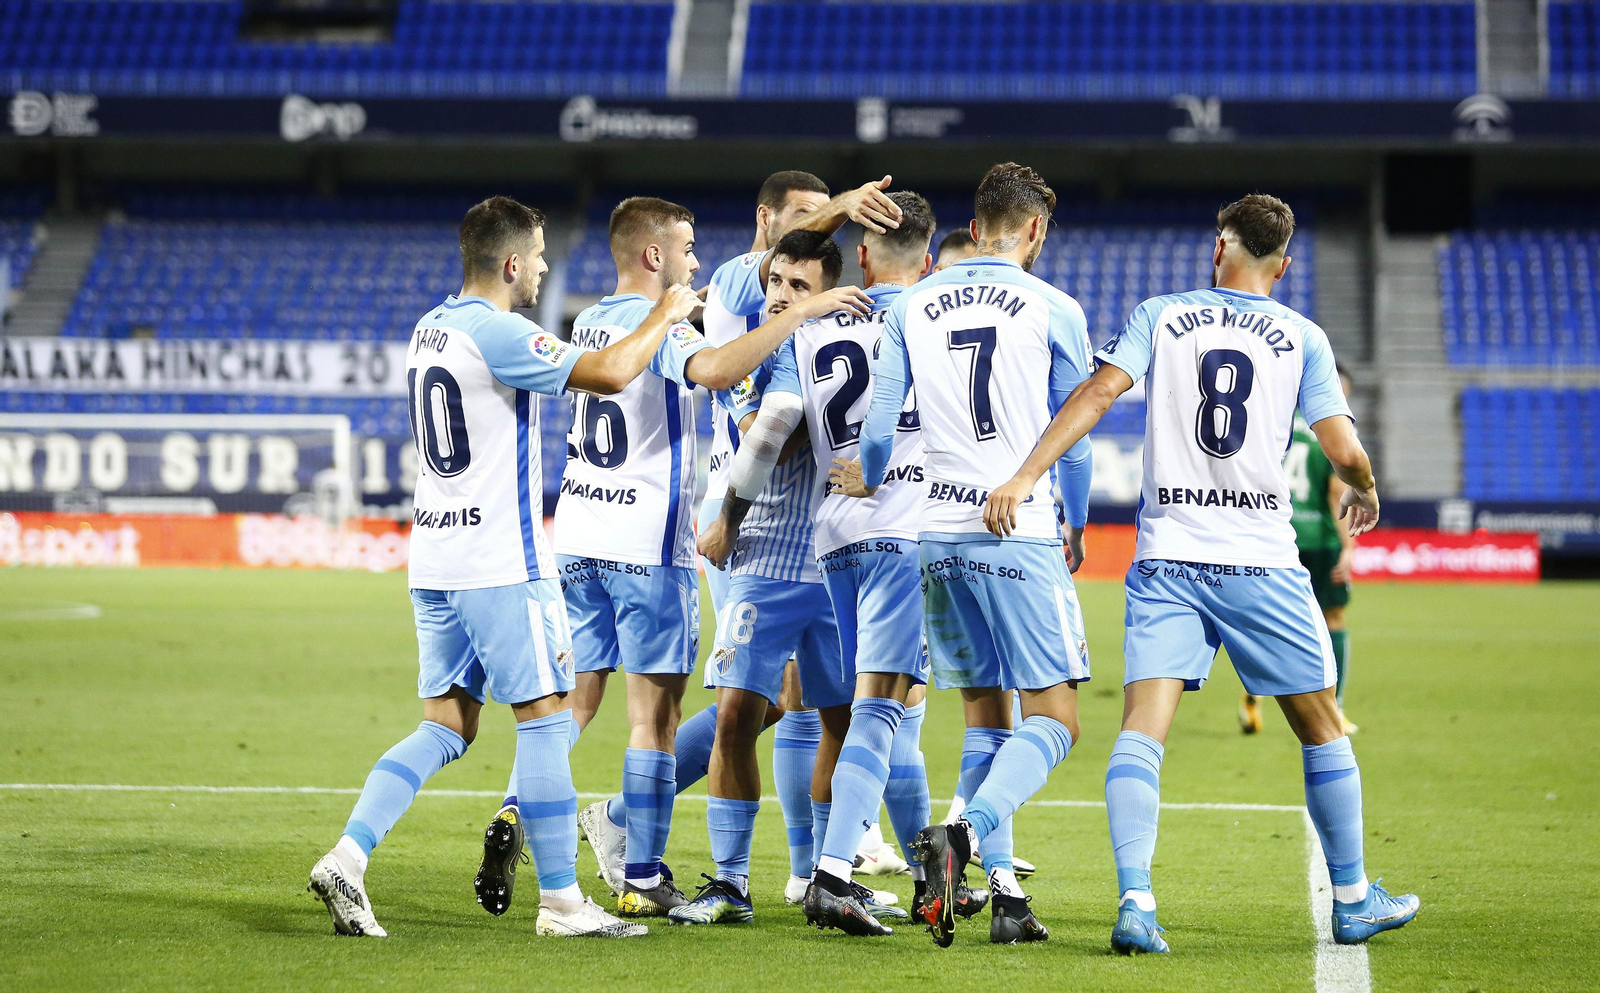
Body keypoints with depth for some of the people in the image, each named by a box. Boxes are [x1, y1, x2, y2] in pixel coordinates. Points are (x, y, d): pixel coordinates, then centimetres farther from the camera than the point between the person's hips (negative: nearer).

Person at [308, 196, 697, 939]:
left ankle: (347, 856, -5)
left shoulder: (430, 329, 13)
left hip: (435, 562, 9)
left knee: (445, 727, 9)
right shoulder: (497, 333, -15)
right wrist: (665, 316, -4)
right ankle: (561, 900, 3)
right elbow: (609, 374, -21)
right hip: (500, 563, -9)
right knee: (546, 718, 0)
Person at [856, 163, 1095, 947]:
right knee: (1053, 718, -2)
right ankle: (963, 835, -26)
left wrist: (868, 497, 31)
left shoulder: (910, 308, 8)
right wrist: (1075, 529, 23)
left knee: (984, 716, 14)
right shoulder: (1053, 310, 0)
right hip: (1021, 533, -4)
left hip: (938, 535, 4)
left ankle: (1005, 895, 7)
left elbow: (878, 429, 10)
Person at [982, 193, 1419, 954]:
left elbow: (1099, 392, -6)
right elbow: (1342, 448, 0)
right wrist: (1364, 494, 22)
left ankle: (1134, 900, -25)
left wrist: (1025, 476, -10)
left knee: (1143, 727, -7)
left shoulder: (1161, 316, 7)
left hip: (1167, 556, 0)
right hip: (1262, 559, 0)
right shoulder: (1302, 338, 5)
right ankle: (1353, 902, 21)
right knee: (1321, 726, 14)